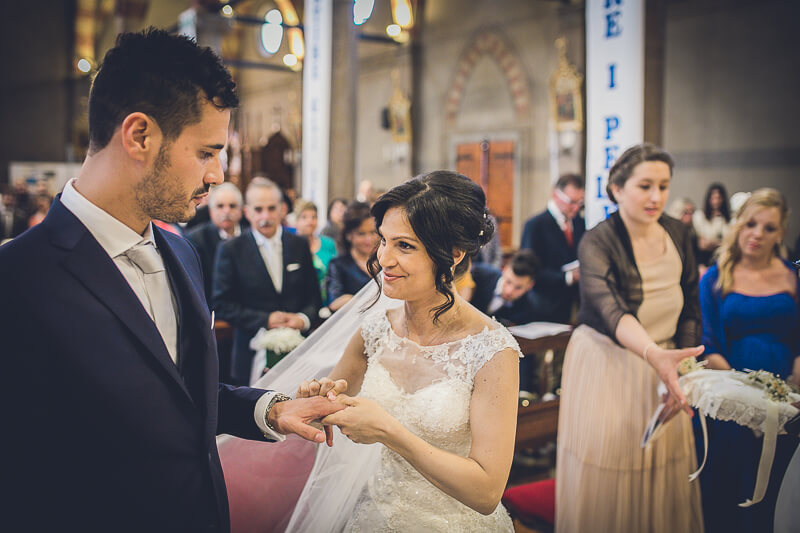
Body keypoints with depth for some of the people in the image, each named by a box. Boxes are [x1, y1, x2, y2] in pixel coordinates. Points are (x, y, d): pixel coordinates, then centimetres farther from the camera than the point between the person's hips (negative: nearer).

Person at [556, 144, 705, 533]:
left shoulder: (677, 234, 0)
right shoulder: (597, 244, -18)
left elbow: (690, 309, 9)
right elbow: (611, 311, -35)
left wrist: (682, 364, 1)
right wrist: (654, 354, -52)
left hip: (662, 363, 5)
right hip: (606, 366, -5)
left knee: (664, 482, 13)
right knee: (604, 482, 4)